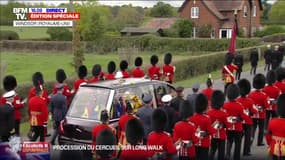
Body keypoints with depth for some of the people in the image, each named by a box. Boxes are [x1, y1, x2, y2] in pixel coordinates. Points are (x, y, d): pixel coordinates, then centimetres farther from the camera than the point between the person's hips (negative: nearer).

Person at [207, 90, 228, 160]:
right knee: (221, 152, 7)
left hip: (212, 136, 3)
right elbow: (226, 125, -9)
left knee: (212, 151, 15)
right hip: (221, 136, -3)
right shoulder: (224, 114, -17)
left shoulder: (209, 113, -10)